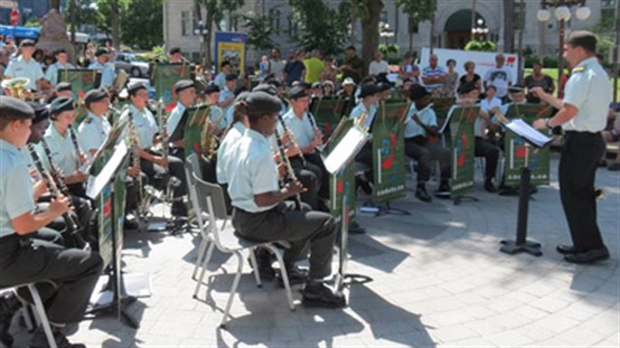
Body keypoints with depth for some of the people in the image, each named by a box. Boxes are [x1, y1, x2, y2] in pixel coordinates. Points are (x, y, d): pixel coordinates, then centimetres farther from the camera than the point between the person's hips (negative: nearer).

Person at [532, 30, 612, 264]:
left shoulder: (582, 75, -17)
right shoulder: (600, 74, 15)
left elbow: (569, 111, -22)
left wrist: (547, 123, -7)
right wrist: (546, 97, 21)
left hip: (579, 141, -10)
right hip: (594, 139, 10)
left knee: (573, 195, -3)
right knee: (584, 193, 16)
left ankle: (592, 247, -1)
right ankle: (585, 244, 23)